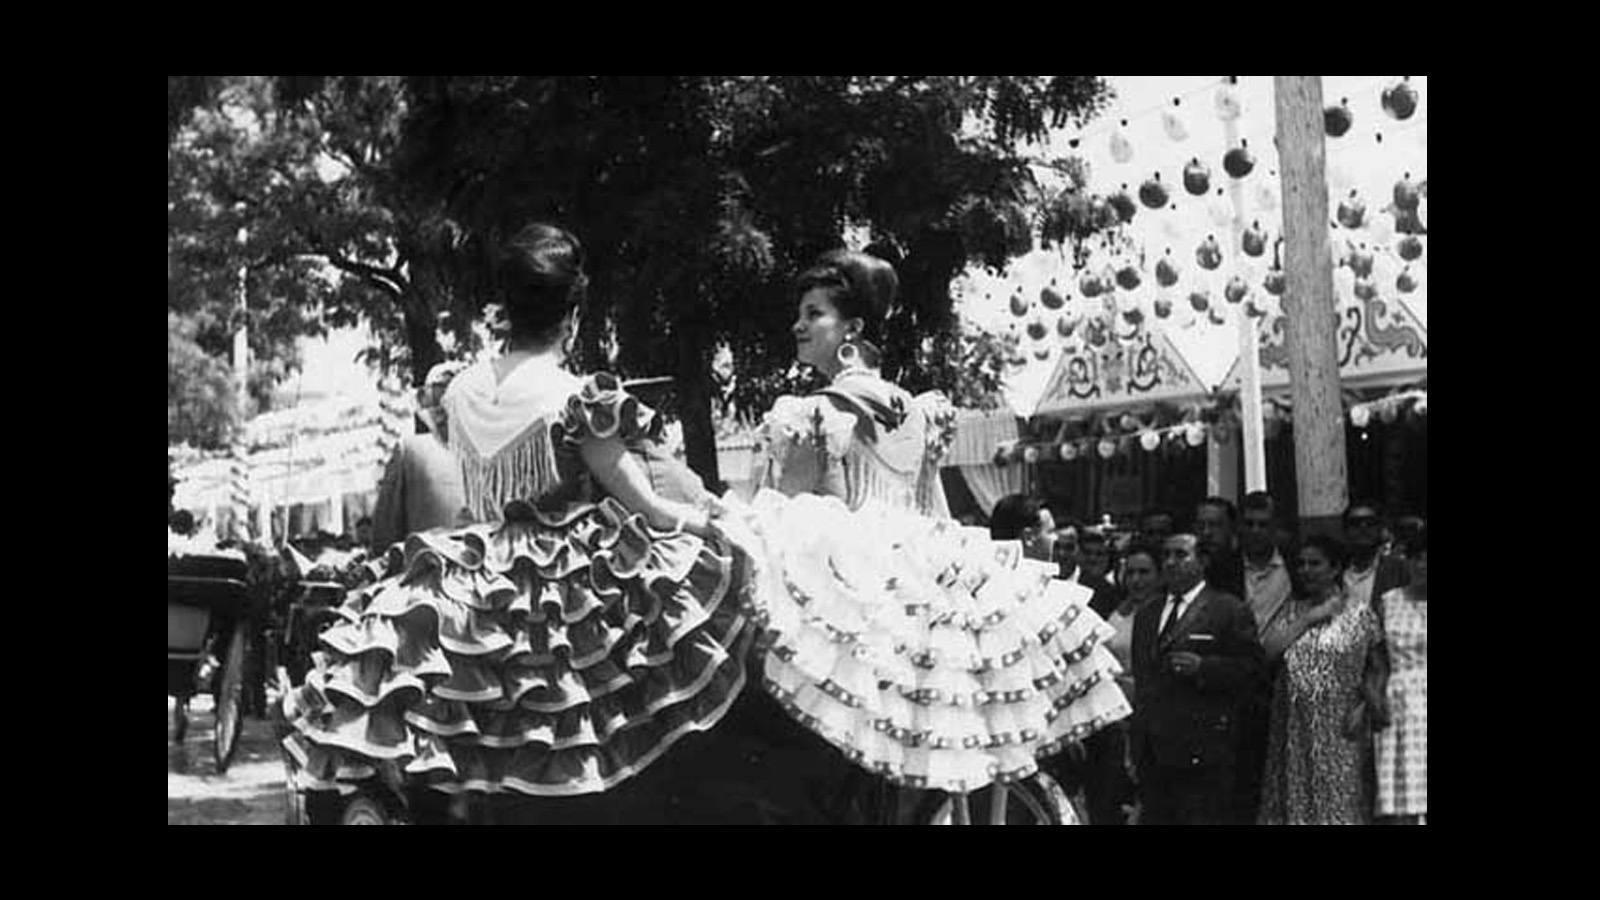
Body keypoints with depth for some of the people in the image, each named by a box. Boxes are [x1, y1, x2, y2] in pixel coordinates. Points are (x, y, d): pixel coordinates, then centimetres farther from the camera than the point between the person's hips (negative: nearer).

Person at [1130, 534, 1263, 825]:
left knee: (1203, 819, -7)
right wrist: (1136, 744, 17)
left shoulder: (1228, 610, 0)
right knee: (1153, 819, 6)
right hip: (1152, 754, 6)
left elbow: (1250, 668, -6)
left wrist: (1202, 667, -19)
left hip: (1202, 751, -6)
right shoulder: (1146, 615, 21)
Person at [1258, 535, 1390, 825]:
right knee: (1294, 803, 3)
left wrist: (1367, 705, -12)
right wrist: (1307, 621, -5)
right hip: (1293, 727, 3)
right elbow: (1265, 652, -3)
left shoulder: (1360, 613, 1)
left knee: (1339, 804, -5)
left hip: (1340, 728, -3)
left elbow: (1377, 668, 3)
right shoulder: (1292, 611, 11)